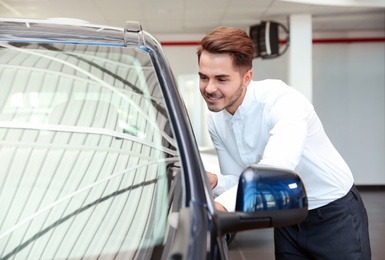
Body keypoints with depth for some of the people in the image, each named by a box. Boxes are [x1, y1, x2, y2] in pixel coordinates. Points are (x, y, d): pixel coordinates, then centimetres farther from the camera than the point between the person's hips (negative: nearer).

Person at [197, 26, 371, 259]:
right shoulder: (215, 120, -6)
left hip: (334, 212, -5)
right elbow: (237, 180, 0)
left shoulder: (284, 101, -27)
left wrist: (221, 205, -58)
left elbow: (273, 171, -44)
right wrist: (215, 181, -22)